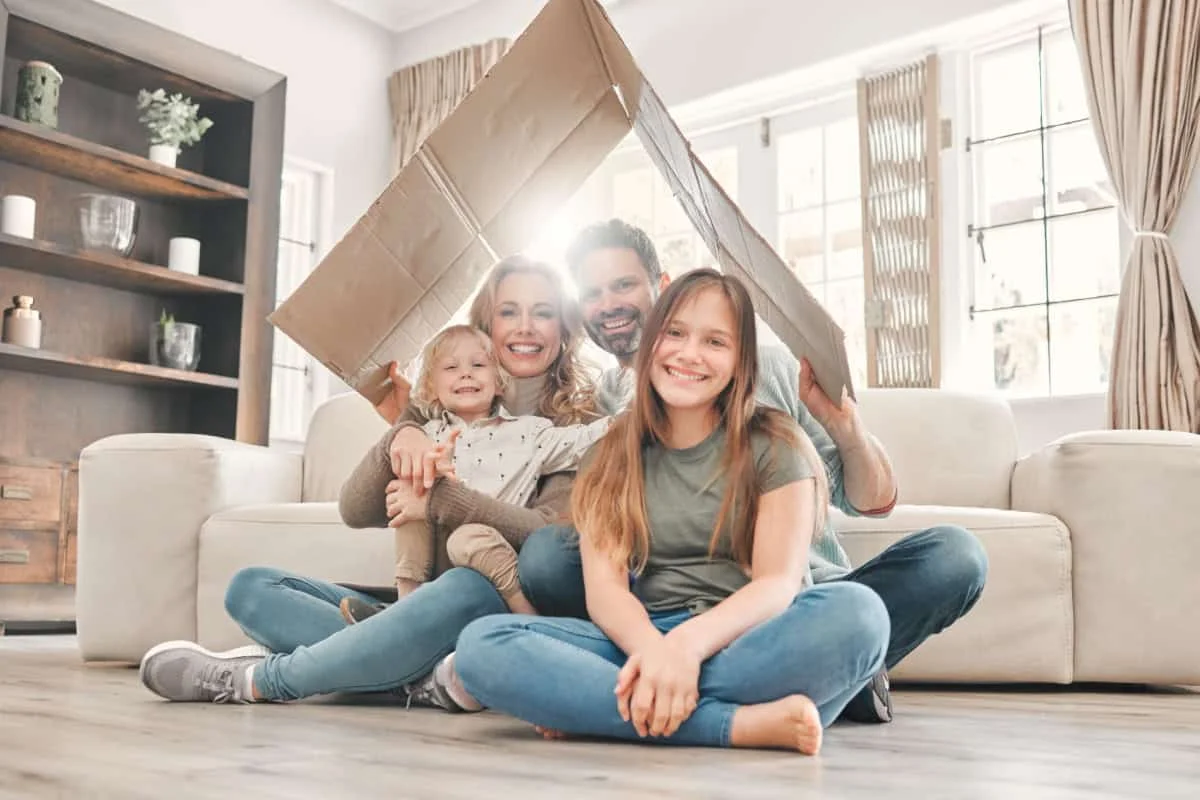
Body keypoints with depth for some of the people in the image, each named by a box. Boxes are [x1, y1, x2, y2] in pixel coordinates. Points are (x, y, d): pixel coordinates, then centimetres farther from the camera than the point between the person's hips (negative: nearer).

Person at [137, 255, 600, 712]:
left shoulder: (578, 424, 2)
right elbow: (356, 511, 1)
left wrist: (438, 500, -21)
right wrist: (398, 438, -17)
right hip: (416, 603, 5)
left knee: (469, 588, -39)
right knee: (250, 588, -9)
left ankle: (257, 680, -22)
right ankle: (428, 676, -31)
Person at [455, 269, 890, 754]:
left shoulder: (775, 447, 4)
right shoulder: (614, 453, 10)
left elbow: (779, 582, -8)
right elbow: (603, 586, -2)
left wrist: (688, 644, -29)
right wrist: (653, 649, -26)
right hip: (642, 642, 2)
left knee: (857, 612, -33)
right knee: (481, 643, -24)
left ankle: (589, 707, -29)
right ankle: (741, 723, -32)